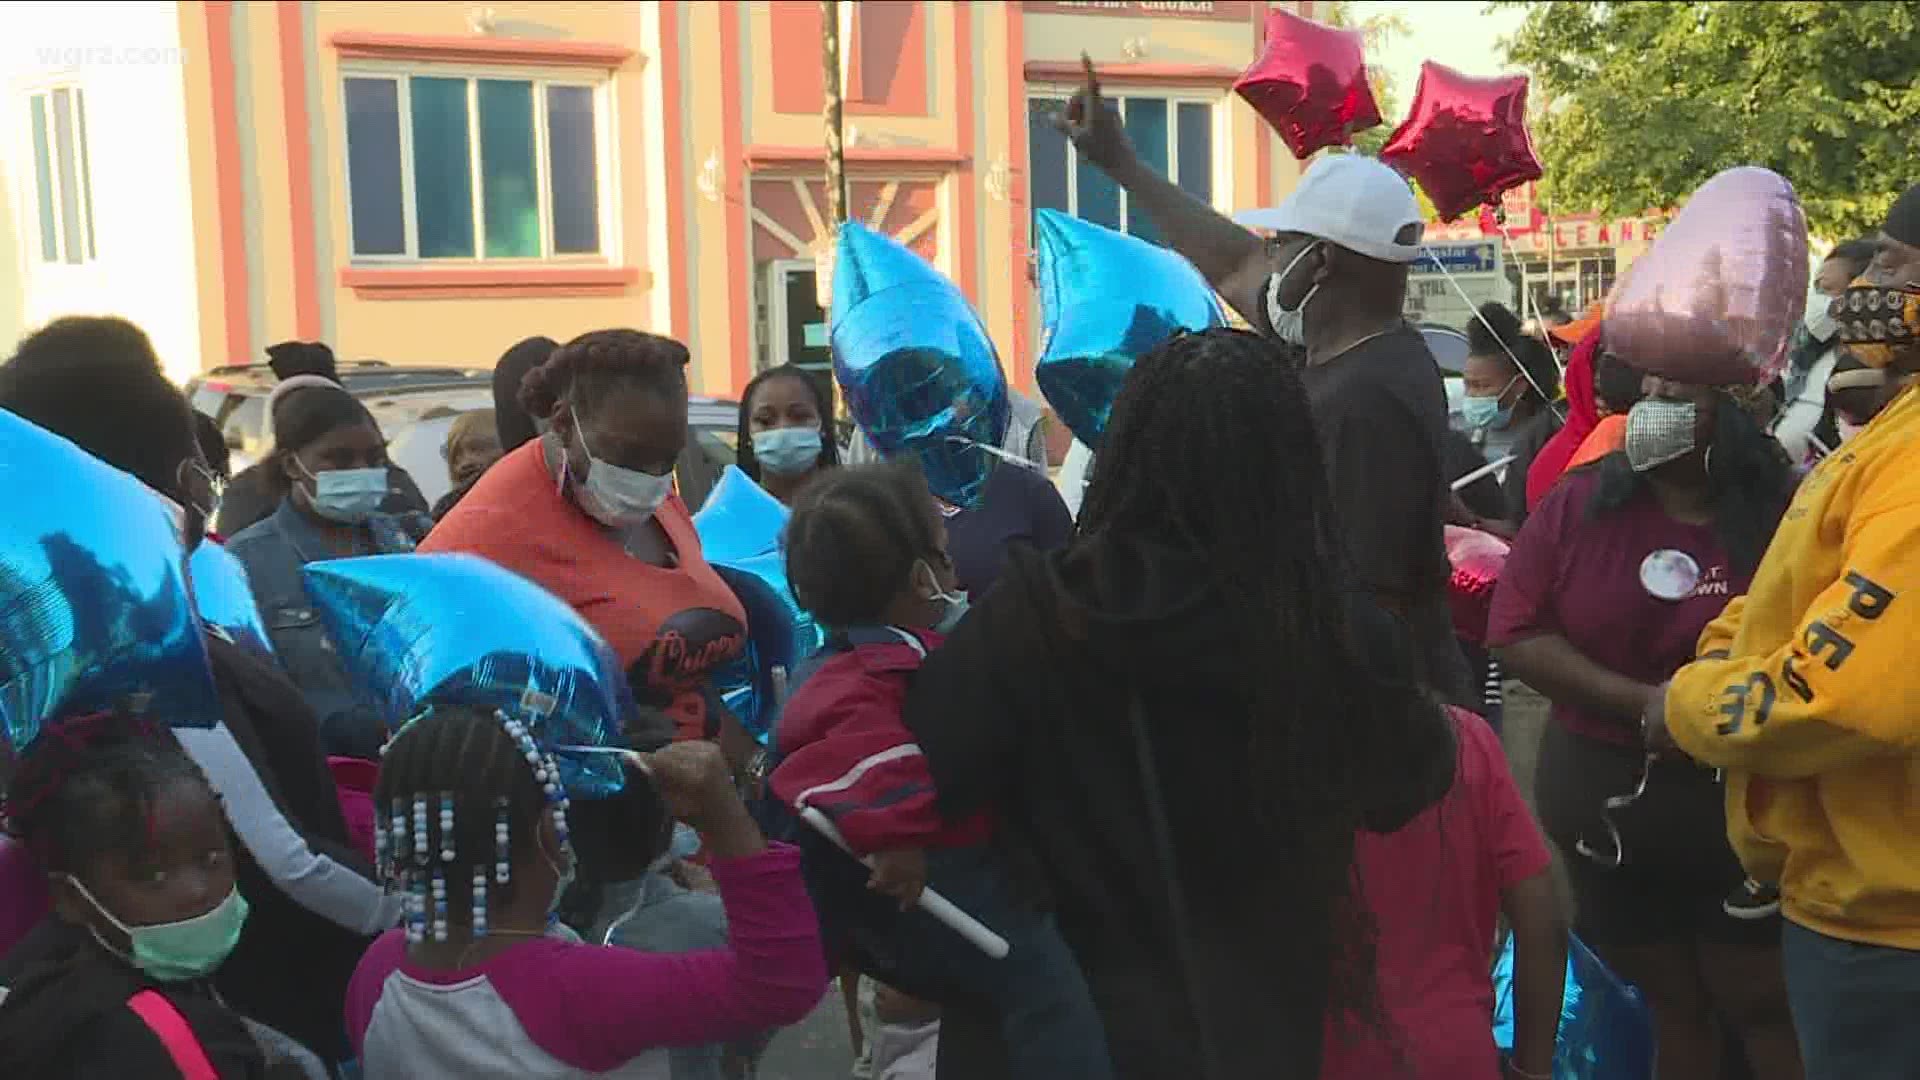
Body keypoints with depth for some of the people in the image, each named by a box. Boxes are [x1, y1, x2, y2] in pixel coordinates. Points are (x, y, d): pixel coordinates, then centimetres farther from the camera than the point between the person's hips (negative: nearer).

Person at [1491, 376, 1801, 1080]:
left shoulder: (1785, 516, -8)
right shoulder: (1577, 507, -4)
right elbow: (1516, 632, -9)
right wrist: (1638, 702, -17)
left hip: (1741, 803, -2)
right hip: (1604, 800, 2)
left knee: (1761, 1006, 8)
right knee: (1669, 1002, 16)